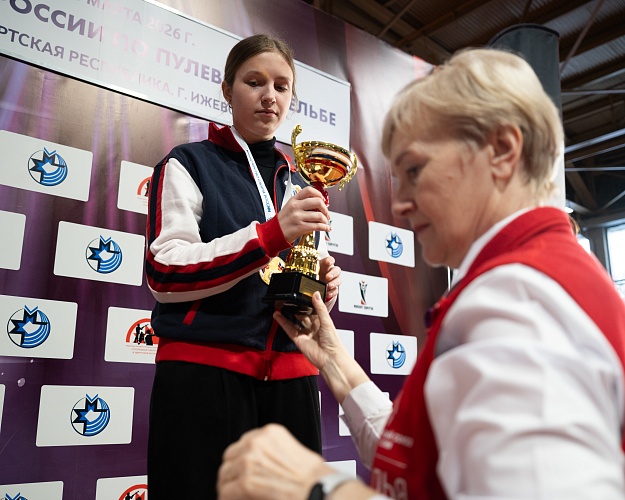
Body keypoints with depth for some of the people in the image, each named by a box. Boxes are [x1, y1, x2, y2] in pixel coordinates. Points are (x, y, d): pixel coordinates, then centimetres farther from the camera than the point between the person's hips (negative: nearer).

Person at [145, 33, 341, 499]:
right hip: (204, 369, -4)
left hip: (290, 376, 5)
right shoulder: (189, 165, 2)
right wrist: (271, 234, -22)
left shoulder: (301, 185, 18)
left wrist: (324, 284, 0)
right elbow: (163, 273, -11)